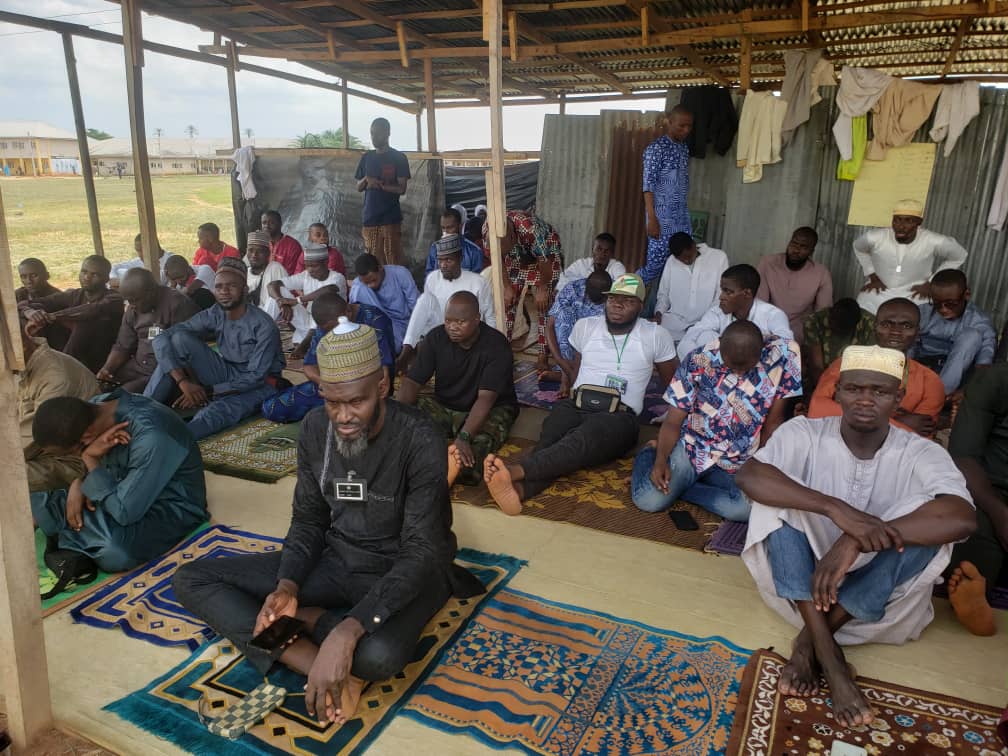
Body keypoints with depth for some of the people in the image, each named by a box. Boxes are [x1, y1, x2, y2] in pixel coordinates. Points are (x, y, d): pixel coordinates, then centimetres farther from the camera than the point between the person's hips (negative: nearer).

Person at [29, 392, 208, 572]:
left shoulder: (151, 437, -35)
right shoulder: (96, 407, -11)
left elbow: (125, 513, -32)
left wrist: (89, 458, -27)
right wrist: (79, 485, -14)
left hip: (172, 506, -7)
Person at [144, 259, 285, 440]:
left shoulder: (263, 326, -20)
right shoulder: (213, 316, -7)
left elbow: (256, 377, -21)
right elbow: (162, 339, -12)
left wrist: (208, 391, -24)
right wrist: (183, 381, -27)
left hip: (258, 385, -5)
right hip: (225, 374, 5)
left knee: (216, 412, -38)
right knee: (179, 338, -15)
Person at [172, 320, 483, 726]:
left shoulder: (418, 439, -23)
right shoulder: (315, 429, -5)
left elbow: (422, 552, -27)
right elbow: (308, 520, 4)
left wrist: (347, 631, -39)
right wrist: (287, 585, -17)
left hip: (404, 570, -6)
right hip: (336, 560, 6)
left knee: (379, 654, -40)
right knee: (191, 579, -7)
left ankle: (301, 618, -9)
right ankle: (322, 668, -20)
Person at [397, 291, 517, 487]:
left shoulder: (495, 344, -21)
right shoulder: (436, 337, -8)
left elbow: (486, 398, -29)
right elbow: (412, 382, -11)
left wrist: (464, 437, -44)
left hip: (491, 410, -5)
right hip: (443, 407, 5)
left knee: (479, 443, -39)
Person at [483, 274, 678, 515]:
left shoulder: (656, 336, 9)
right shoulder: (585, 326, 16)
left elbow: (673, 385, 19)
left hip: (618, 417, -2)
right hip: (575, 405, 3)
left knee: (583, 438, -39)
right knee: (550, 441, -34)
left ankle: (516, 470, -63)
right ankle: (518, 489, -64)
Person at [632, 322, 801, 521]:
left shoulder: (782, 354, -14)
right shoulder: (698, 361, -14)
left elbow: (773, 423, -4)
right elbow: (673, 421, -8)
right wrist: (661, 460, -26)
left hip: (739, 463, 1)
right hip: (693, 448, -1)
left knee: (747, 508, -30)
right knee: (648, 500, -21)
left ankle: (677, 485, -6)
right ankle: (649, 455, 15)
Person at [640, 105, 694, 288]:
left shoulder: (684, 148, 14)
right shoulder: (656, 148, -9)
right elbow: (648, 185, -14)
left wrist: (683, 213, 16)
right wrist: (651, 219, -20)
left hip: (682, 216, 7)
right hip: (662, 217, -7)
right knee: (657, 264, -7)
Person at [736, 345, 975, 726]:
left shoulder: (921, 454, -10)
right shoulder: (805, 434, -11)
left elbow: (963, 518, -30)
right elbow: (747, 475, -30)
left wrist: (856, 541, -39)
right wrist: (836, 508, -41)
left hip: (880, 595, 1)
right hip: (802, 581, 0)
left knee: (925, 519, -25)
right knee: (776, 496, -25)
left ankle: (810, 641, -21)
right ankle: (828, 653, -28)